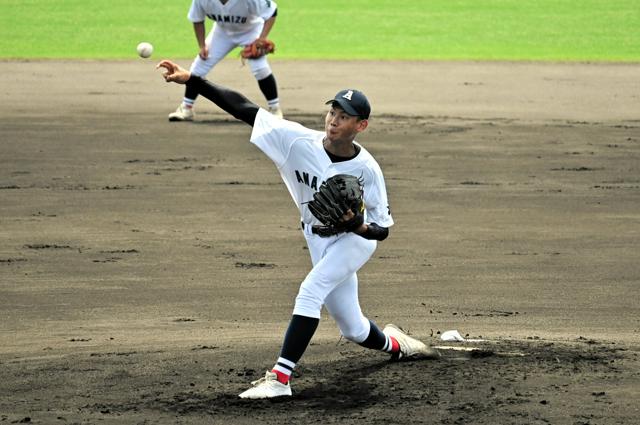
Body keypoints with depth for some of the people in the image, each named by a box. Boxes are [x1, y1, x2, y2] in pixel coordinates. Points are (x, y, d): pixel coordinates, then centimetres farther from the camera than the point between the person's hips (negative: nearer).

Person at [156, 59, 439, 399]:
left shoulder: (366, 168, -26)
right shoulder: (300, 141, -20)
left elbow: (382, 229, -18)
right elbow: (244, 108, -25)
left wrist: (358, 225, -41)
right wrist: (190, 80, -33)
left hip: (355, 240, -4)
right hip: (318, 241, 4)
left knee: (310, 292, -29)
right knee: (353, 329, 14)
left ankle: (280, 377, -31)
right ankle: (393, 344, 49)